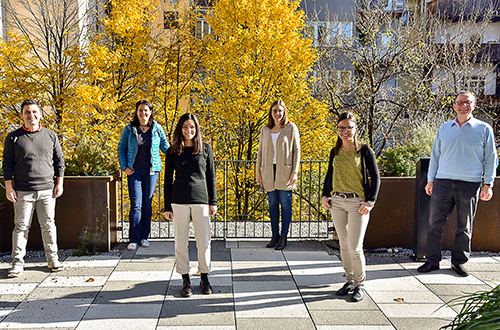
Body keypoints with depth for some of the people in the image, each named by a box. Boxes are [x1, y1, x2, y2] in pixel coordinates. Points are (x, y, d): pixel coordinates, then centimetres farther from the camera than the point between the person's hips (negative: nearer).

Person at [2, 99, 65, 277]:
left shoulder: (50, 136, 9)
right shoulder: (13, 138, 4)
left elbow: (59, 161, 12)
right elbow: (7, 164, 4)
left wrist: (59, 183, 5)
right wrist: (9, 187, -3)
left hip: (47, 190, 1)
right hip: (22, 191, -1)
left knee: (48, 225, 5)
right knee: (21, 227, 2)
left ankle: (53, 259, 17)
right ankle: (17, 262, 12)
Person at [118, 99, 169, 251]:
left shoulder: (157, 128, 4)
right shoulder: (129, 129, 0)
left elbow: (165, 146, 12)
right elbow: (121, 148, 7)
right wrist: (124, 166, -2)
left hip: (151, 170, 1)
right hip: (134, 170, -1)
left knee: (147, 203, 7)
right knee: (136, 204, -5)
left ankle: (144, 237, 18)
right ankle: (134, 239, 1)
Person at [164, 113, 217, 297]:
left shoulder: (205, 149, 5)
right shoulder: (173, 152, 4)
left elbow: (211, 176, 8)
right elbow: (168, 179, 7)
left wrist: (213, 202, 4)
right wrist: (167, 206, 3)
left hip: (201, 199, 0)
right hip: (179, 200, 0)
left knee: (204, 241, 4)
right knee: (181, 242, 5)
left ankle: (204, 278, 22)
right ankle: (185, 280, 18)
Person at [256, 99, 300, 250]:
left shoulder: (291, 128, 0)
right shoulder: (265, 129, 10)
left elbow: (296, 150, -1)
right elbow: (260, 151, 13)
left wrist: (295, 172, -9)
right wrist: (258, 172, 7)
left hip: (284, 170, -3)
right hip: (268, 171, 4)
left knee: (285, 203, -1)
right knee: (272, 203, 8)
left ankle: (283, 237, 7)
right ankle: (275, 235, 17)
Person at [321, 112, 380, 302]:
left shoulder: (364, 150, -3)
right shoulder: (335, 152, 10)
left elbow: (375, 177, -3)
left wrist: (370, 201, -11)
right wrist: (325, 196, 8)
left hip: (358, 203, -5)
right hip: (337, 202, 5)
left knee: (355, 247, -6)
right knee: (344, 245, 11)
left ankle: (359, 285, 12)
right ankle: (350, 281, 25)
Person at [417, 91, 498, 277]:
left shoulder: (484, 129, 5)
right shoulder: (444, 129, 11)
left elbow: (490, 159, 6)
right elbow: (435, 155, 16)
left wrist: (488, 184, -1)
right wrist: (430, 180, 10)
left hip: (470, 185, -1)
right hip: (443, 182, 2)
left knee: (465, 226, 7)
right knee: (435, 223, 0)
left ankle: (459, 261, 20)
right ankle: (432, 260, 10)